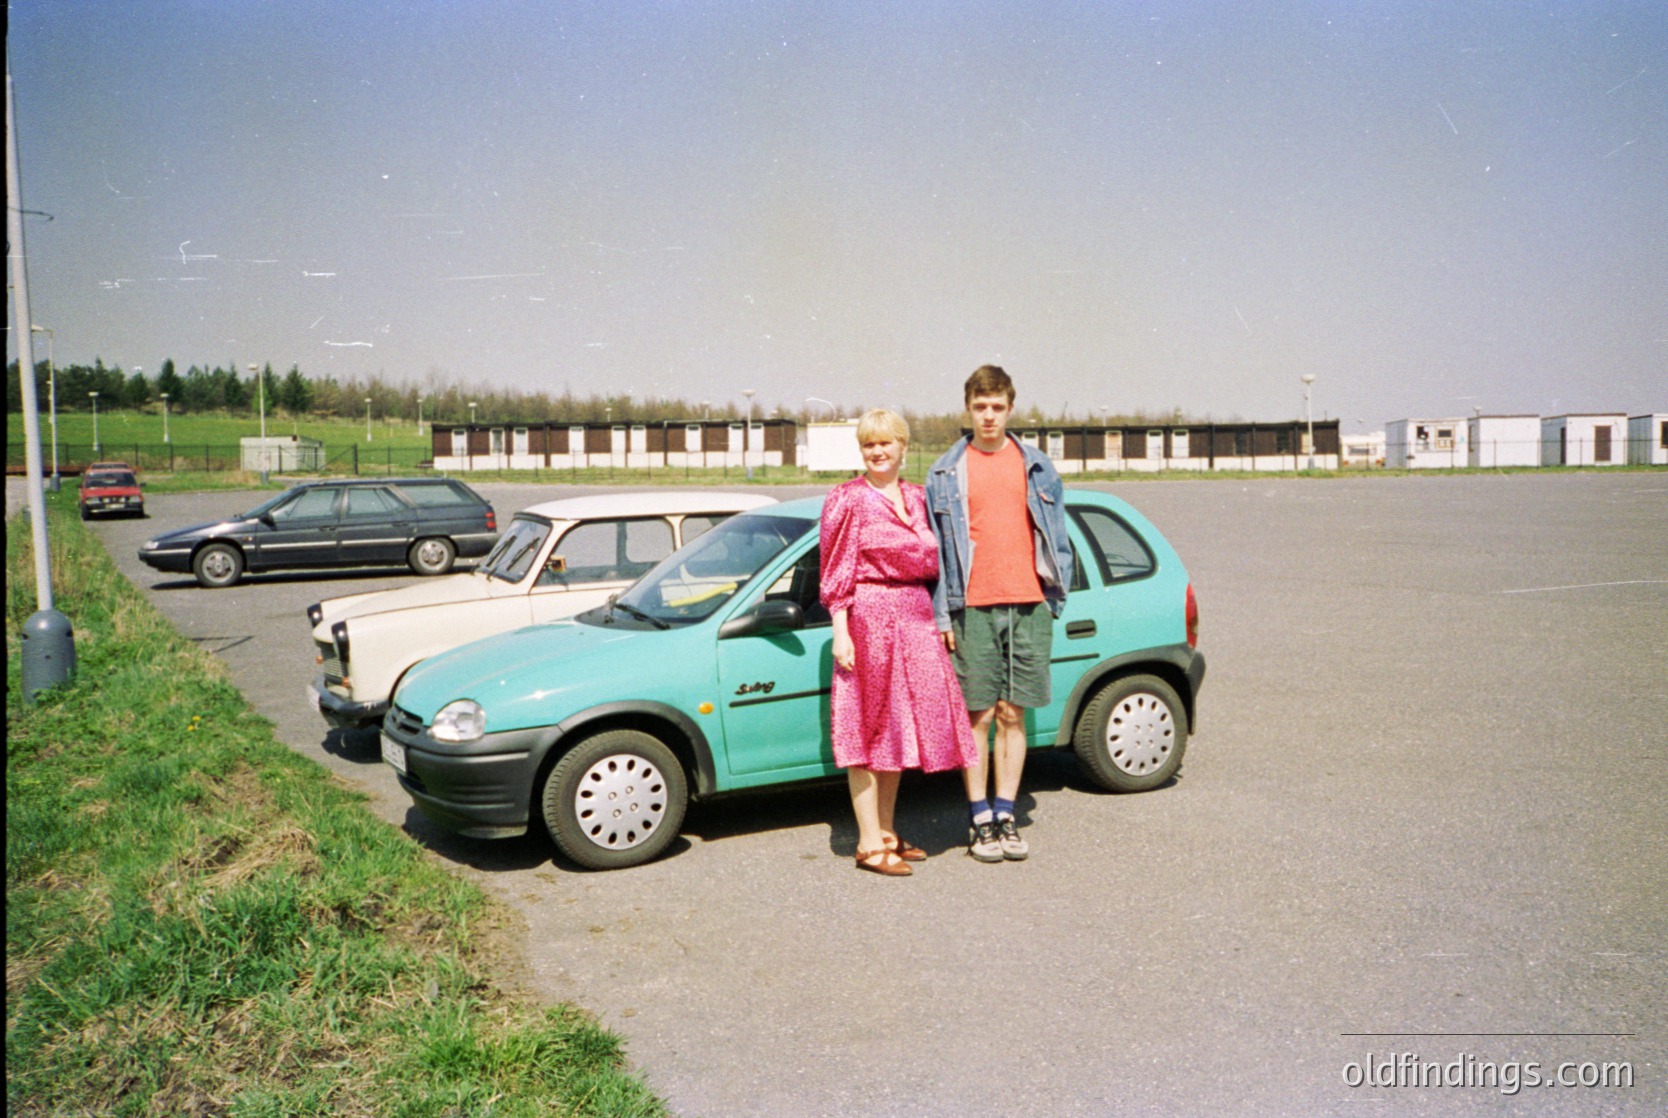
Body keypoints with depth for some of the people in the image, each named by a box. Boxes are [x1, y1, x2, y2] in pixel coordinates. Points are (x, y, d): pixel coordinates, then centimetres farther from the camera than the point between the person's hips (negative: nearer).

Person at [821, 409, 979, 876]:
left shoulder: (916, 497, 14)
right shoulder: (849, 499, -4)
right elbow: (837, 573, -7)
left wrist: (936, 616, 12)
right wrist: (840, 632, -14)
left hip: (915, 618, 7)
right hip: (869, 618, -7)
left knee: (899, 727, 11)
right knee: (868, 730, -2)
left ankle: (887, 833, 22)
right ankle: (870, 844, 4)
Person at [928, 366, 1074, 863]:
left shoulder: (1037, 467, 11)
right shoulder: (946, 473, 7)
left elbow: (1056, 538, 14)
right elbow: (935, 550, 5)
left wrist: (1054, 598, 6)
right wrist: (941, 615, -1)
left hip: (1029, 607, 2)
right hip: (974, 610, -1)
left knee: (1014, 716, 6)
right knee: (978, 716, 2)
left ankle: (1005, 815, 15)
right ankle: (980, 820, 11)